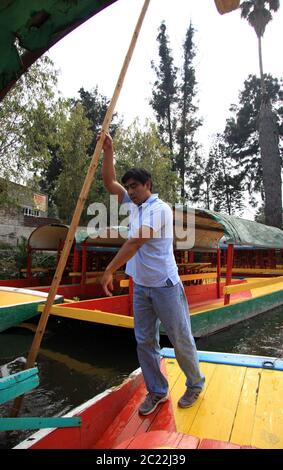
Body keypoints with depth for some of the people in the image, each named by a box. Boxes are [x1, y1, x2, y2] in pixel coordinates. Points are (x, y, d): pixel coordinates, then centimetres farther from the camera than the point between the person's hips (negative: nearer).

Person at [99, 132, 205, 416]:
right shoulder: (134, 204, 9)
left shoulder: (160, 208, -16)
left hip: (164, 285, -7)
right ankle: (157, 391, 28)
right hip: (140, 286, 8)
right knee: (144, 341, 11)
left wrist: (109, 270, -25)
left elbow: (135, 242, -24)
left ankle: (195, 385, 31)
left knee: (181, 339, 8)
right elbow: (109, 183, 8)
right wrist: (108, 150, -1)